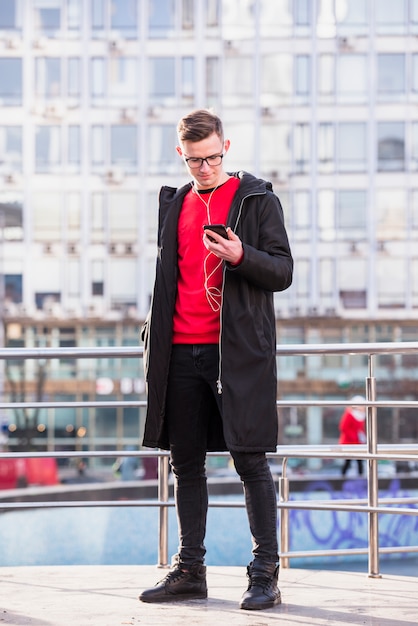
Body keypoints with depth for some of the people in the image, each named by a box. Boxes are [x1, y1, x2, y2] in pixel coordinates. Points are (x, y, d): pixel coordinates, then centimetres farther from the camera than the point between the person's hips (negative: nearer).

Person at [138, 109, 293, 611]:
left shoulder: (257, 199, 1)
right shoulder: (174, 203, 16)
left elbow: (282, 272, -3)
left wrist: (240, 256, -21)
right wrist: (153, 339, 16)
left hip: (238, 352, -5)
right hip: (181, 353, 5)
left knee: (250, 461, -5)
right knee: (185, 464, 9)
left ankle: (265, 574, 0)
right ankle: (189, 570, 18)